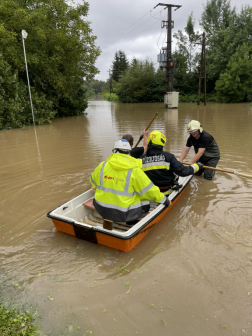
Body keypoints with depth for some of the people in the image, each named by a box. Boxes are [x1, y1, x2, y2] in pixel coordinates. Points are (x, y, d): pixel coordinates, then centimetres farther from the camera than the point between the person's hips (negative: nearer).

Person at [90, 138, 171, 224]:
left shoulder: (102, 166, -4)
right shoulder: (134, 170, -15)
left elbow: (93, 183, 15)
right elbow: (150, 191, -10)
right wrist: (165, 200, 7)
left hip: (102, 210, 4)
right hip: (124, 214, -3)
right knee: (145, 204, 16)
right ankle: (132, 220, 6)